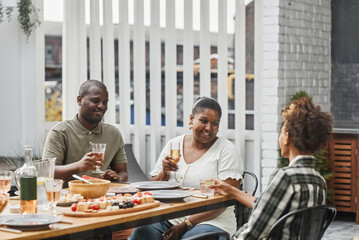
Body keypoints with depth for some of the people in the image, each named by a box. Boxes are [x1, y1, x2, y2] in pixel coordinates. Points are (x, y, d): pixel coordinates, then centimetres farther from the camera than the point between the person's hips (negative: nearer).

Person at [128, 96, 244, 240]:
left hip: (210, 221, -3)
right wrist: (165, 173, -9)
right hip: (169, 218, 4)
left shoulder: (226, 150, -2)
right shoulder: (173, 144, 11)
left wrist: (185, 225, -16)